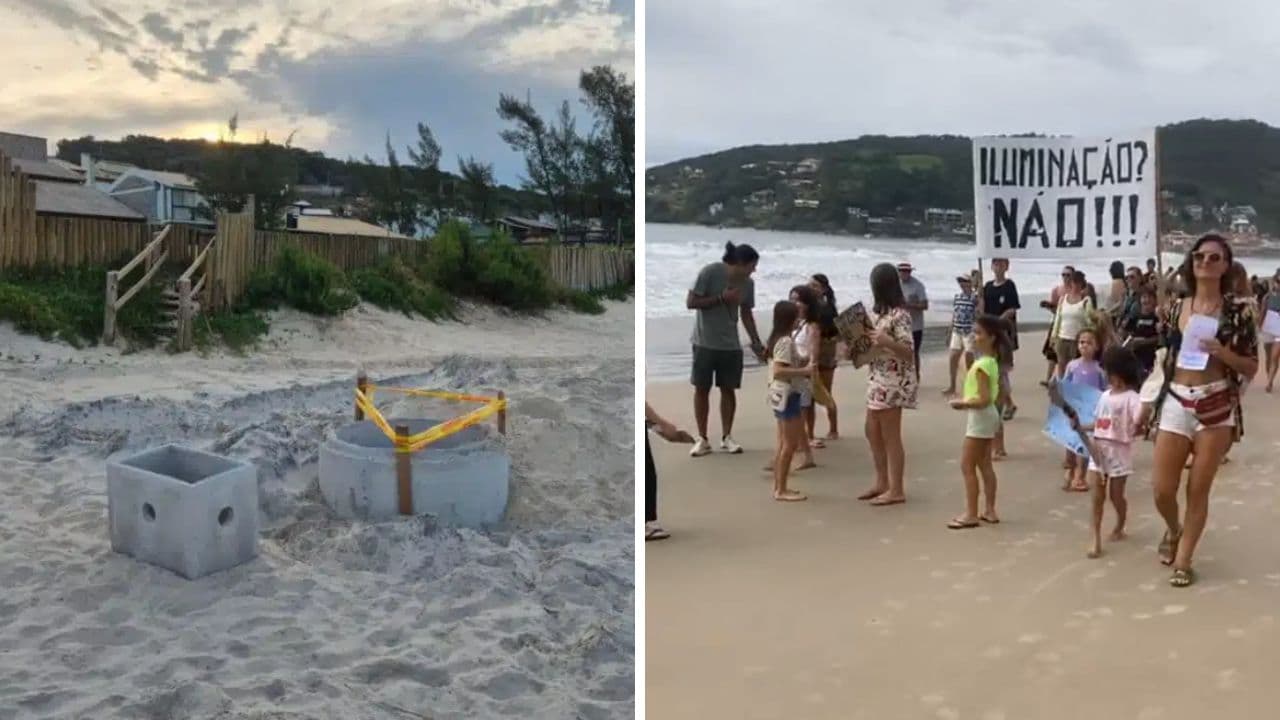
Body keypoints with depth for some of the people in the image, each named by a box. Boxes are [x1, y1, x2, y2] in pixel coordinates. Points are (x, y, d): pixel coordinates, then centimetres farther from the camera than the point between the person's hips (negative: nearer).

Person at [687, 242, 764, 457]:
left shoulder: (748, 283, -2)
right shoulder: (709, 272, -17)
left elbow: (746, 314, 9)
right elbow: (690, 302, -15)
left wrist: (757, 343, 3)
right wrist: (721, 298, -22)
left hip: (731, 345, 4)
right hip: (704, 342, -4)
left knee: (728, 389, 6)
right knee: (701, 388, 3)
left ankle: (727, 437, 16)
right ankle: (702, 439, 11)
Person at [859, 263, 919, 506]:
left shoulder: (899, 314, -16)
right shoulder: (884, 313, 12)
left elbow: (909, 352, -19)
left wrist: (887, 341, -35)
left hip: (894, 382, -10)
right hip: (879, 379, 10)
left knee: (890, 437, -3)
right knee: (873, 432, 15)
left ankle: (896, 490, 6)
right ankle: (882, 483, 25)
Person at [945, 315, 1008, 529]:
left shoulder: (981, 365, -22)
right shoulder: (991, 362, 9)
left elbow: (984, 399, -26)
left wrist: (962, 402, -14)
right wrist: (966, 401, 11)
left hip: (980, 417, -10)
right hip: (988, 416, 10)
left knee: (967, 466, -4)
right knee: (985, 465, 14)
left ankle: (971, 514, -1)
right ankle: (990, 511, 19)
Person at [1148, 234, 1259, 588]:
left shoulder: (1237, 309, -4)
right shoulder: (1177, 306, 6)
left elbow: (1251, 367, -1)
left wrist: (1222, 352, -19)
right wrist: (1151, 400, 15)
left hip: (1217, 407, -2)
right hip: (1175, 404, 3)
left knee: (1198, 490, 5)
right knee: (1162, 489, 2)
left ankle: (1183, 560, 21)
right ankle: (1173, 530, 35)